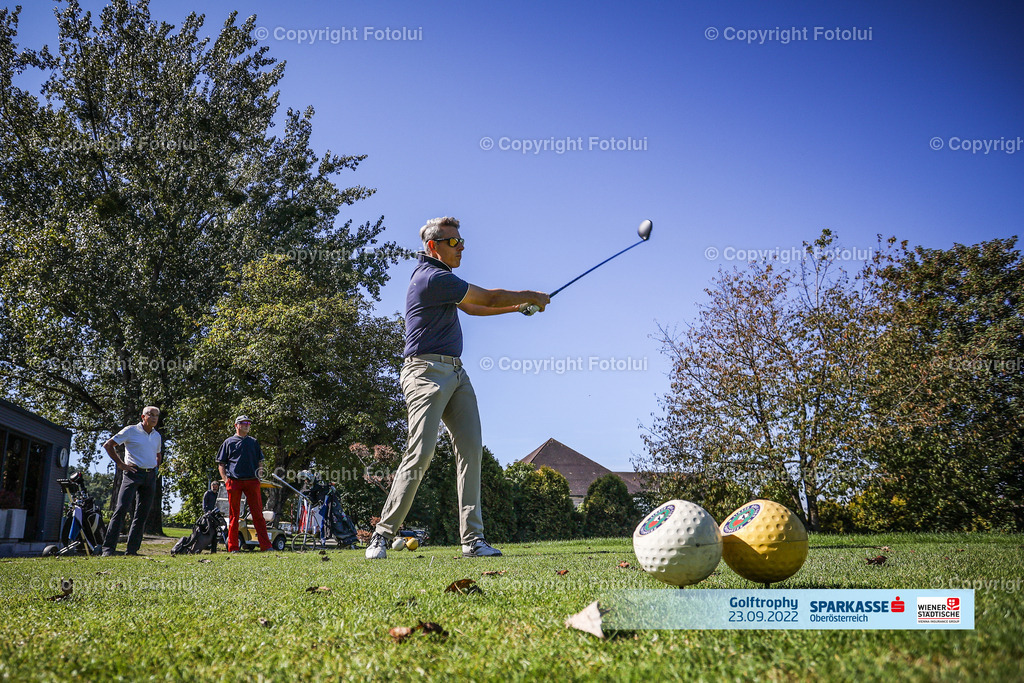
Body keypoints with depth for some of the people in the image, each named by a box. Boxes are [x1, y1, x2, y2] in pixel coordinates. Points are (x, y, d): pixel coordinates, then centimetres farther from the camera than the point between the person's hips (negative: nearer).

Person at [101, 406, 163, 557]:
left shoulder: (157, 436, 17)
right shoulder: (131, 430, -1)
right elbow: (108, 445, -1)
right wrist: (120, 464, -6)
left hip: (150, 476, 6)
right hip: (133, 473, -6)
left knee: (142, 514, 4)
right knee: (122, 509, -14)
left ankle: (132, 550, 10)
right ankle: (108, 548, -13)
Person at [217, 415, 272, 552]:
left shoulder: (254, 442, 19)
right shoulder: (229, 442, 12)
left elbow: (260, 462, 21)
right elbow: (221, 463, 10)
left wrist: (258, 477, 6)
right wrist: (225, 479, -3)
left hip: (252, 481, 1)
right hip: (234, 481, -1)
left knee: (258, 513, -3)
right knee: (233, 514, 1)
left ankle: (266, 545, -5)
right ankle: (233, 547, 5)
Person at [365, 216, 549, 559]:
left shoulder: (440, 276, 20)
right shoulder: (433, 277, -13)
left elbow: (474, 307, 32)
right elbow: (489, 298, -8)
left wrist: (519, 306, 25)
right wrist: (532, 296, 7)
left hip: (455, 373, 10)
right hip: (427, 370, -10)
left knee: (471, 449, -3)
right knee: (421, 453, -15)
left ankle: (472, 538, -4)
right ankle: (382, 536, -5)